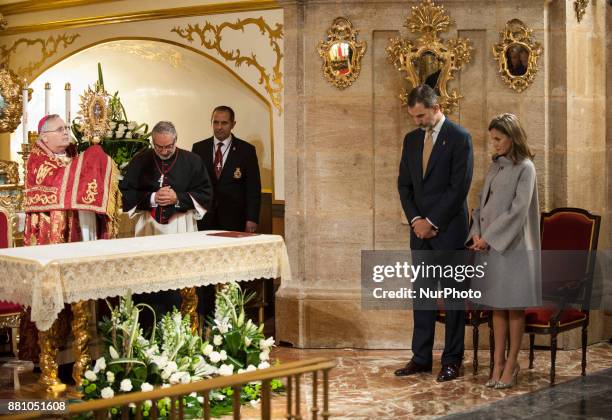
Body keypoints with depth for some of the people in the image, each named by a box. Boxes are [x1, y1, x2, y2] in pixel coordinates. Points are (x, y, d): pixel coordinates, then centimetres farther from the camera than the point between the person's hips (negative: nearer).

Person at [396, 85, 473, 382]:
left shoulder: (459, 138, -8)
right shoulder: (411, 139, 12)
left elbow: (459, 187, -13)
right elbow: (404, 184, 12)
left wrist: (433, 222, -12)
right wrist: (415, 219, -2)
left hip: (448, 229, -6)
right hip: (421, 228, 6)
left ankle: (452, 360, 8)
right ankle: (421, 358, 14)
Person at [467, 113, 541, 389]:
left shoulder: (524, 168, -8)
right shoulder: (495, 166, 13)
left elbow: (518, 210, -15)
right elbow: (482, 203, 13)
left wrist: (489, 237, -15)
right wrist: (477, 233, -2)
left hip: (512, 245, -6)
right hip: (491, 243, 6)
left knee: (513, 307, 1)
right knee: (497, 306, 8)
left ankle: (511, 364, 9)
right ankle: (498, 363, 13)